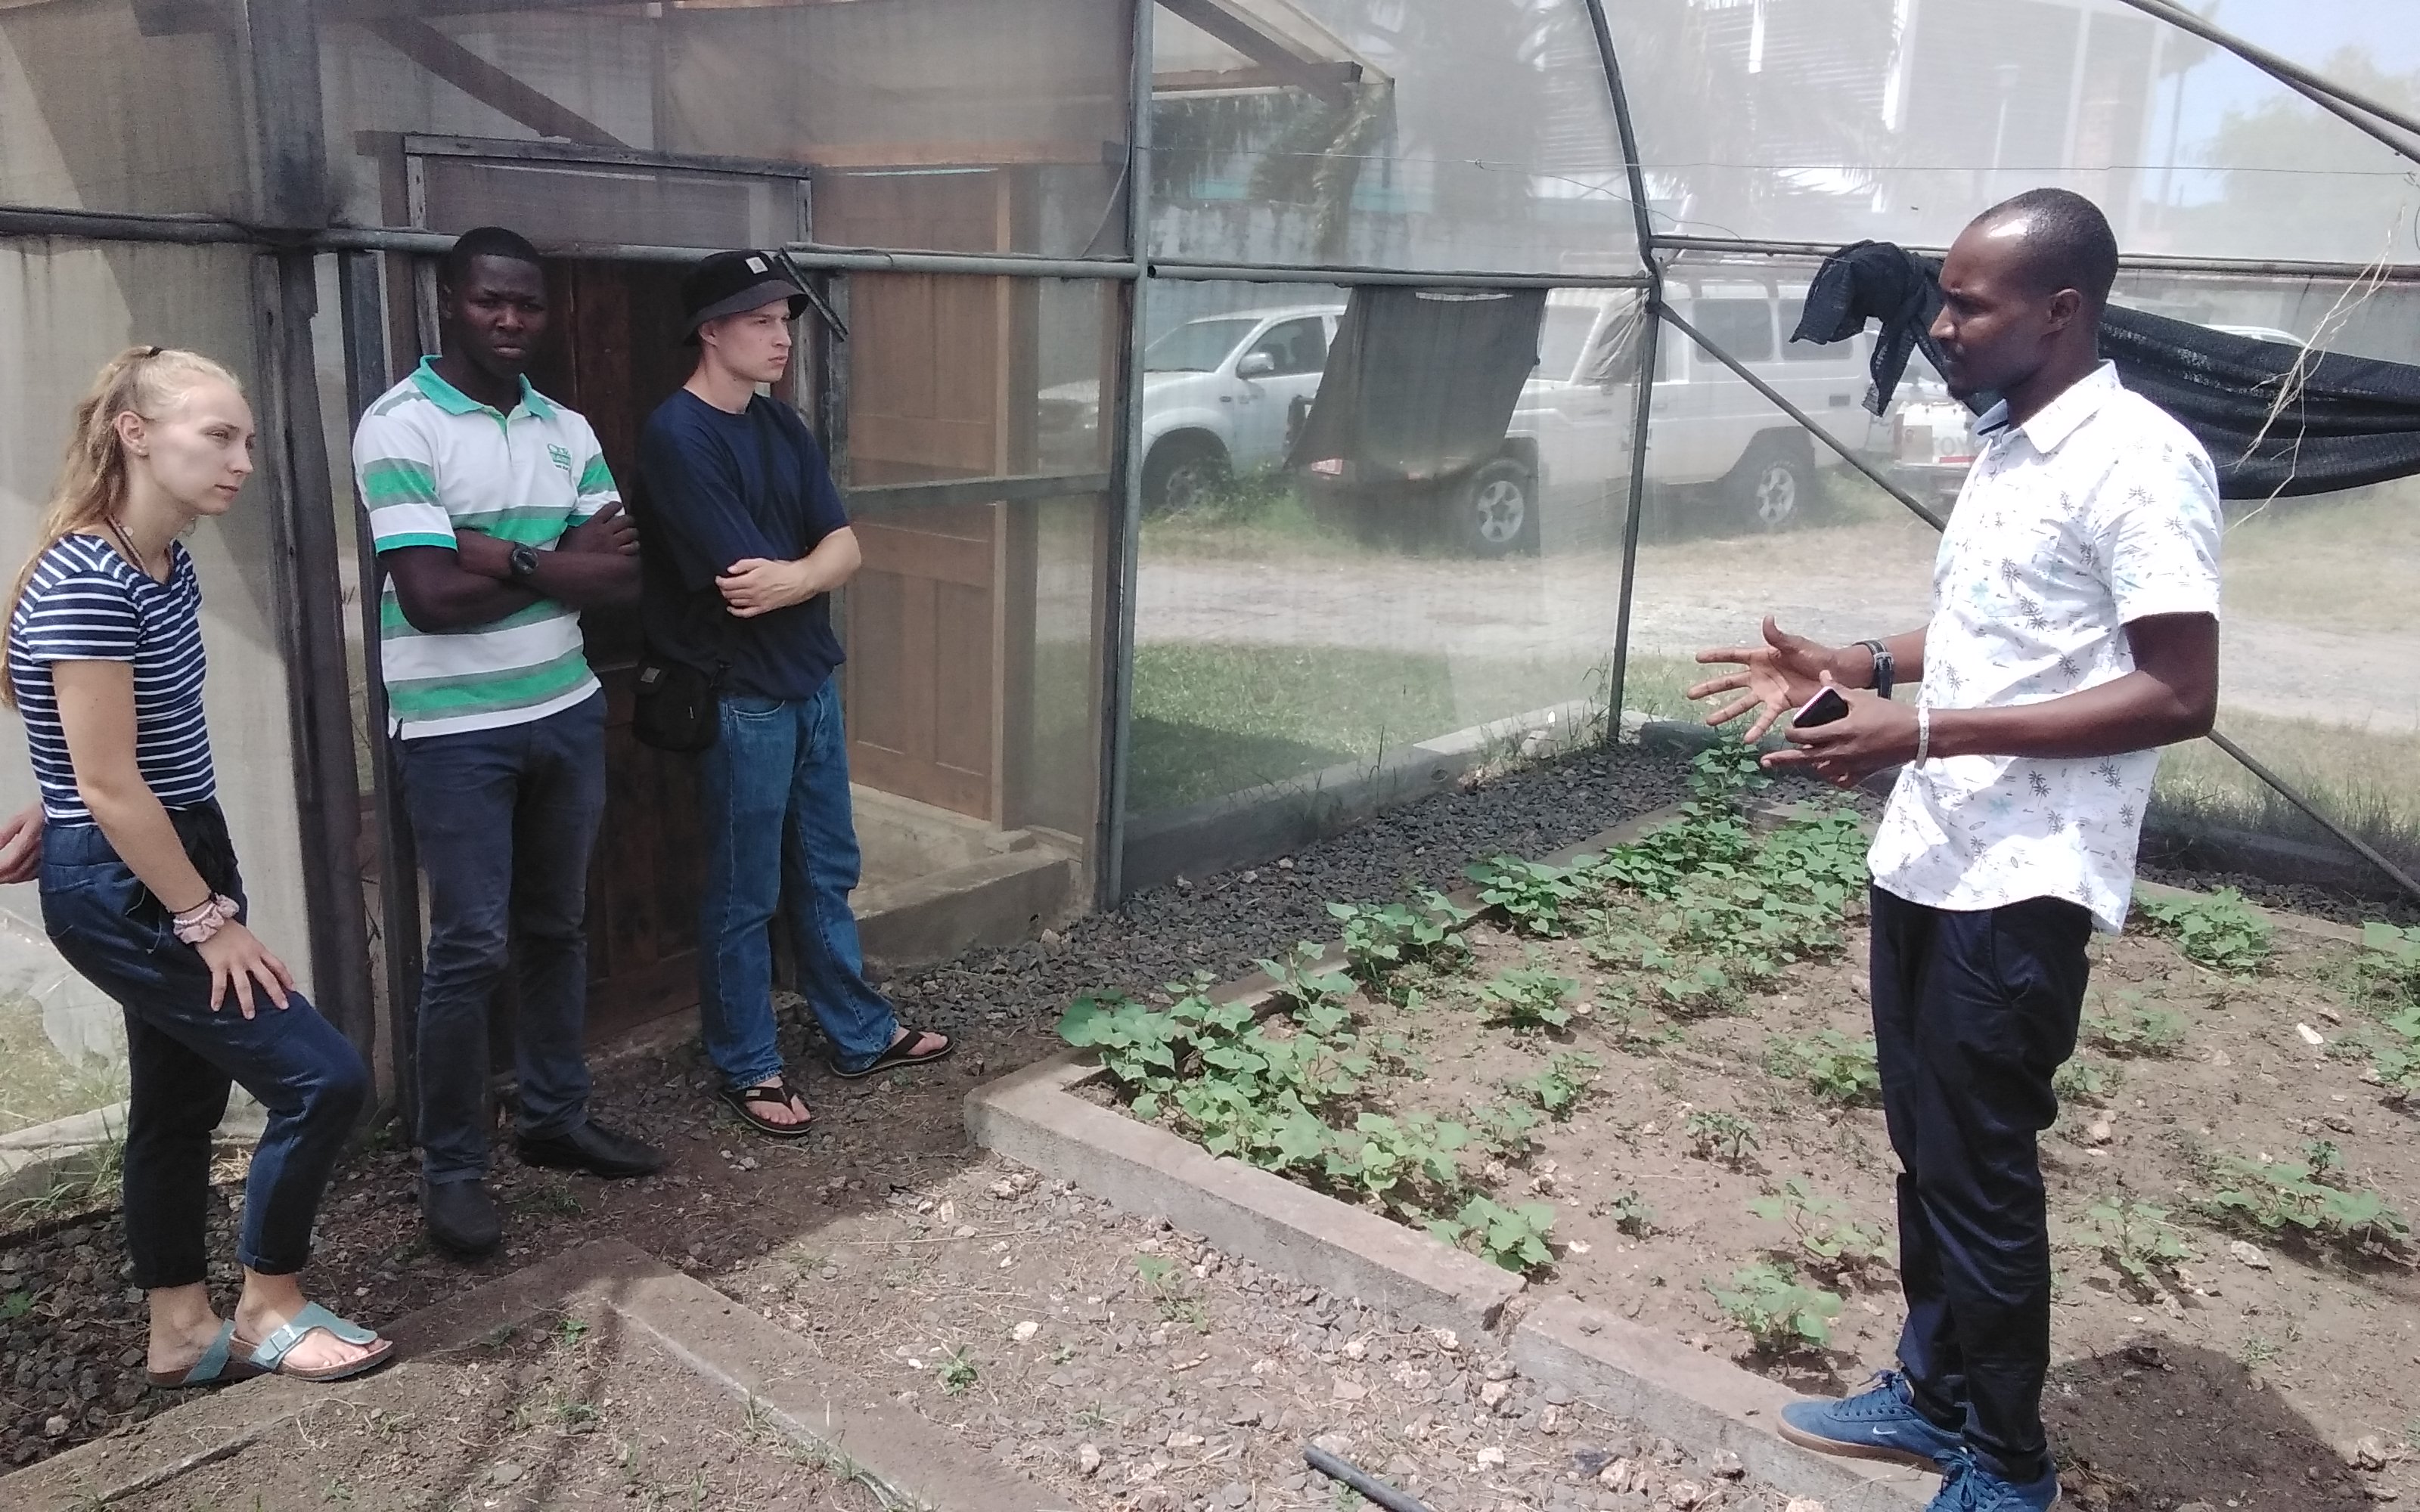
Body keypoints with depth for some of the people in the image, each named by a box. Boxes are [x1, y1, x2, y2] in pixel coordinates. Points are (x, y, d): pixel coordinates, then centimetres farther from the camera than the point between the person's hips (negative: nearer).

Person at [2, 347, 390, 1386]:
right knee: (322, 1078, -6)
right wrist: (211, 920, -17)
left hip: (169, 868, 9)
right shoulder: (87, 584, -24)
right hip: (122, 889, -9)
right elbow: (108, 785, -23)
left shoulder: (166, 567, 4)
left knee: (181, 1100, 18)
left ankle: (182, 1330, 33)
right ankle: (270, 1312, 14)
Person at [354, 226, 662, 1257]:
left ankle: (554, 1116, 31)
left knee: (557, 929, 15)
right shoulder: (400, 427, -11)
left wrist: (503, 556, -16)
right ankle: (452, 1169, 12)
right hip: (457, 732, -6)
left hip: (566, 713, 6)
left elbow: (624, 581, -3)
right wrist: (556, 565, -11)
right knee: (471, 947, -2)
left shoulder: (568, 431, 7)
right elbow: (431, 598, -21)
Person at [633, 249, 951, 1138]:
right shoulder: (678, 437, -17)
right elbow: (743, 579, -22)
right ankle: (747, 1068, 20)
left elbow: (845, 547, 1)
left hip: (811, 682, 8)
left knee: (827, 874, 18)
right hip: (740, 699, -8)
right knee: (744, 897, 5)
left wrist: (790, 577, -17)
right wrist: (818, 569, -5)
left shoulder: (780, 426, 9)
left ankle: (862, 1037, 31)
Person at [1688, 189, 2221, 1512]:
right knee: (1924, 1149, 17)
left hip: (2022, 884, -9)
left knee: (1980, 1173, 2)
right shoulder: (2003, 447, 12)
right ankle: (1931, 1393, 35)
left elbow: (2180, 694, -22)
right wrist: (1859, 664, 8)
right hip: (1924, 857, 9)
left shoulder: (2136, 461, -17)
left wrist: (1928, 732, -25)